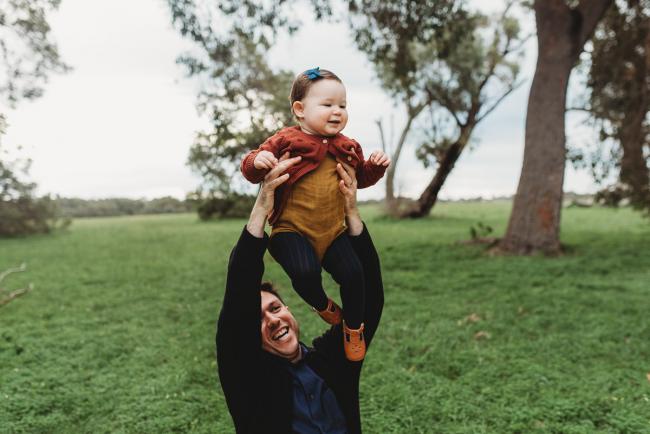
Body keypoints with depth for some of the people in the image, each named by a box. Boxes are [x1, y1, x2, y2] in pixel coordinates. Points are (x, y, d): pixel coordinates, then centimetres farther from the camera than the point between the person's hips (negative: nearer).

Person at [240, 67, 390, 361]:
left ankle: (353, 326, 19)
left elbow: (361, 178, 22)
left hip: (334, 231, 4)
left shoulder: (347, 147, 9)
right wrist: (258, 160, -29)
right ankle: (321, 305, 12)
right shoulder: (286, 141, -7)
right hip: (292, 229, -4)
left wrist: (375, 167, 1)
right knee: (305, 272, -27)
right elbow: (250, 171, -6)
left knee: (353, 273, -11)